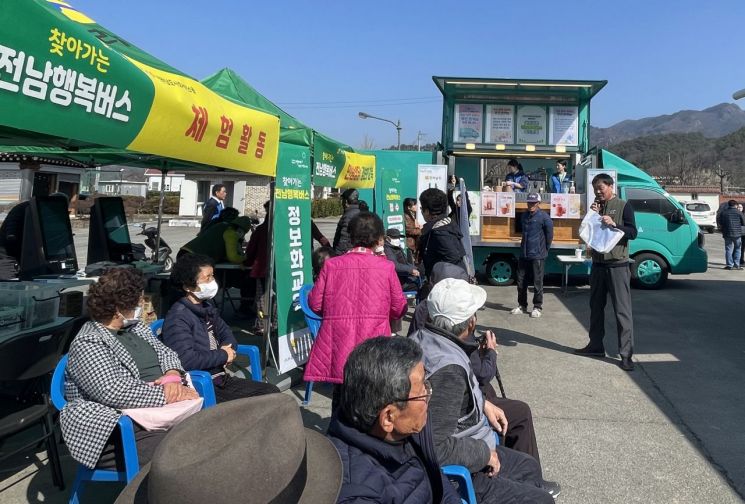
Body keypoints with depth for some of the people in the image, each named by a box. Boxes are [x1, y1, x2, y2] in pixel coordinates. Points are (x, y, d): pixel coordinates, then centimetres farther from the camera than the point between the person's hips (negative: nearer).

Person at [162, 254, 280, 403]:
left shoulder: (207, 308, 11)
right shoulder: (178, 318, -17)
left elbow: (227, 334, 24)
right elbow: (186, 360, -28)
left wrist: (228, 348, -1)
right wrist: (223, 355, -14)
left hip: (222, 379, 9)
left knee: (272, 392, 5)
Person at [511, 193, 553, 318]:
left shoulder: (543, 217, -9)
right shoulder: (524, 216, 11)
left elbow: (549, 235, -5)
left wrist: (544, 249, 1)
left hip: (537, 256, -6)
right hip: (523, 255, 6)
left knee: (537, 283, 2)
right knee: (521, 281, 11)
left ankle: (537, 307, 13)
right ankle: (522, 306, 24)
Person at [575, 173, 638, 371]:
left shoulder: (623, 206, -2)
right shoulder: (596, 207, 12)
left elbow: (632, 232, -9)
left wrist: (613, 224, -22)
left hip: (618, 265, -6)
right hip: (598, 264, 6)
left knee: (622, 310, -6)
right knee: (596, 307, 13)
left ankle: (626, 354, -5)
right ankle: (596, 346, 25)